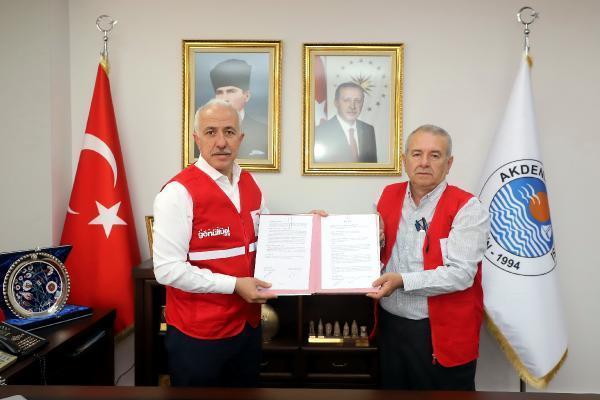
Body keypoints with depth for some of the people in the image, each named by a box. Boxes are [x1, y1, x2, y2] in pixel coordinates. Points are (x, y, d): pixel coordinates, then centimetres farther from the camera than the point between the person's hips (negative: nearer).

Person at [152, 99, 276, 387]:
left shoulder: (250, 184, 4)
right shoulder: (179, 192, -18)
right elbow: (168, 269, -22)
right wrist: (234, 285, -21)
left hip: (248, 324, 7)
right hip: (198, 333, -6)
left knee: (247, 387, 22)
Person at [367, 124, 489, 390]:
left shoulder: (467, 208, -11)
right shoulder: (389, 195, 5)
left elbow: (460, 274, -20)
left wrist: (402, 281, -28)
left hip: (442, 335, -4)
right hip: (389, 326, 5)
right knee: (390, 392, 20)